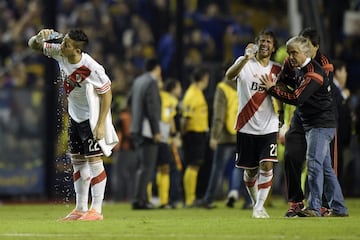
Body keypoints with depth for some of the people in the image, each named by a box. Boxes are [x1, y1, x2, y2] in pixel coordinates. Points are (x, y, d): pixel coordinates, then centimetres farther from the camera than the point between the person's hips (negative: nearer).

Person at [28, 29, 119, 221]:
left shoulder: (92, 69, -30)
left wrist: (101, 124, -21)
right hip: (74, 116, 8)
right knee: (77, 161, 10)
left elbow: (106, 94, -19)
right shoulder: (59, 53, -12)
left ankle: (96, 210, -3)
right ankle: (80, 209, 17)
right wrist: (40, 37, -25)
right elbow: (33, 45, -1)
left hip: (92, 117, -8)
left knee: (93, 159, -7)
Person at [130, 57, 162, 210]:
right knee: (147, 166, -8)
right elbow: (152, 109, -18)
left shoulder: (137, 81, 12)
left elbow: (131, 100, 25)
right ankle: (139, 200, -13)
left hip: (136, 129, 9)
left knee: (143, 165, 15)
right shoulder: (151, 83, -13)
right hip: (147, 130, -9)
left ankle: (143, 198, 17)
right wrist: (156, 131, -18)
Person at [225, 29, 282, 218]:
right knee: (250, 171, 7)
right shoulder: (245, 62, -2)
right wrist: (246, 58, -38)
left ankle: (259, 207, -8)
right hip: (246, 126, -1)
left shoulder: (276, 70, 7)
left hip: (269, 126, 1)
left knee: (267, 166, -14)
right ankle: (255, 202, 28)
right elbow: (229, 75, -24)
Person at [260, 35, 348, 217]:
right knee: (325, 167, 11)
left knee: (314, 164, -15)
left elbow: (297, 98, -25)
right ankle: (338, 208, 15)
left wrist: (272, 88, -17)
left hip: (321, 125, -10)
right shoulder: (300, 70, 12)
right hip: (312, 125, 10)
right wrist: (283, 76, 7)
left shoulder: (313, 73, -19)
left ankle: (314, 208, -18)